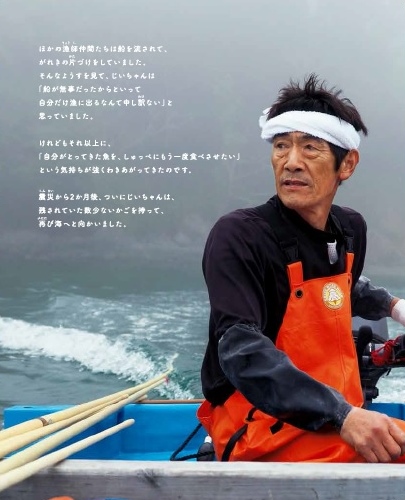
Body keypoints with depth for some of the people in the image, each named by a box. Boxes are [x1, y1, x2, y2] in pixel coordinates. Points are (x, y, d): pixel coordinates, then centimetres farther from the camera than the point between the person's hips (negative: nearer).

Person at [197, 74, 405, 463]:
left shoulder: (351, 229, 8)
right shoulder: (239, 235, -15)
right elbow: (242, 350, -28)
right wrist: (342, 416, -36)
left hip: (344, 424, 7)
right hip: (262, 437, -7)